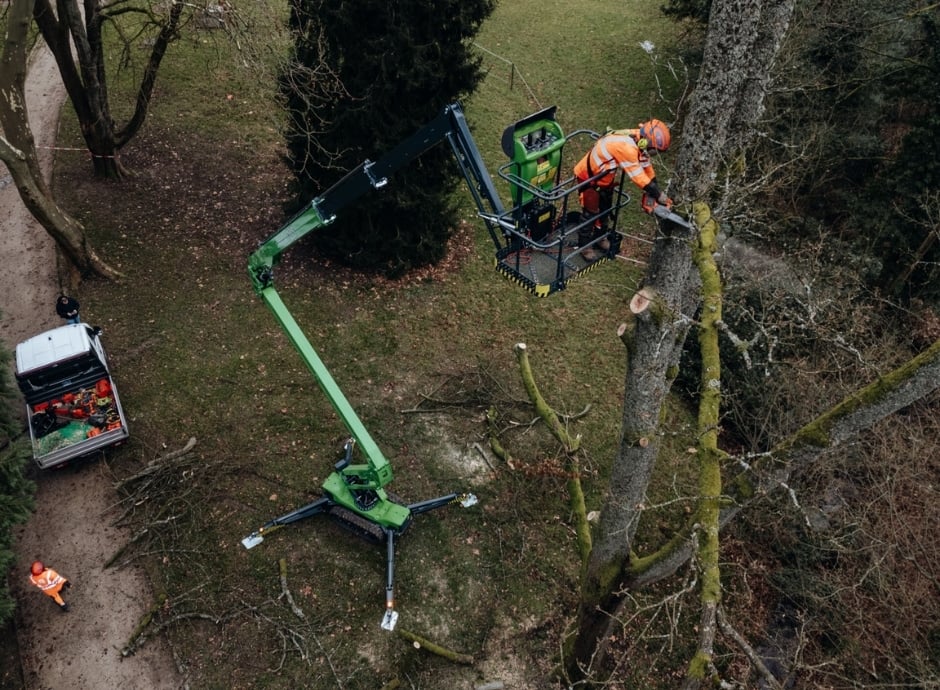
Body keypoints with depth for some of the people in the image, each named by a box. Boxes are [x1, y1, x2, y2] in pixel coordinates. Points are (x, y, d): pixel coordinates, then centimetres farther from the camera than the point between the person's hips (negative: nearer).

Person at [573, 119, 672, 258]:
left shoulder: (638, 141, -11)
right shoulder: (626, 146, -38)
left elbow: (647, 168, -3)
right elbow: (638, 176, -34)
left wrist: (652, 196, -5)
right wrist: (659, 195, -28)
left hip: (605, 176, 9)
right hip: (588, 176, -9)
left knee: (605, 208, 22)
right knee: (591, 211, 0)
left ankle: (600, 236, 42)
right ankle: (584, 244, 18)